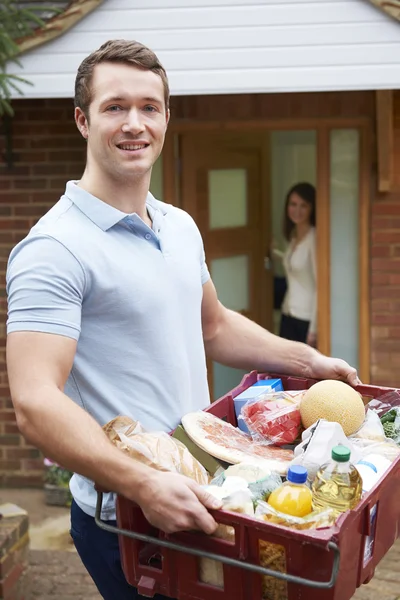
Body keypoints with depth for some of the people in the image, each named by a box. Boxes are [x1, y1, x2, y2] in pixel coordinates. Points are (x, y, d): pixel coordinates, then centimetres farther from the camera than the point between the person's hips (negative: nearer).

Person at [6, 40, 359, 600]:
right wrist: (144, 484, -36)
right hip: (123, 513, -8)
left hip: (197, 497, 8)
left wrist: (308, 361, 14)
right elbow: (35, 402, -27)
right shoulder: (55, 249, -20)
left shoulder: (181, 227, 7)